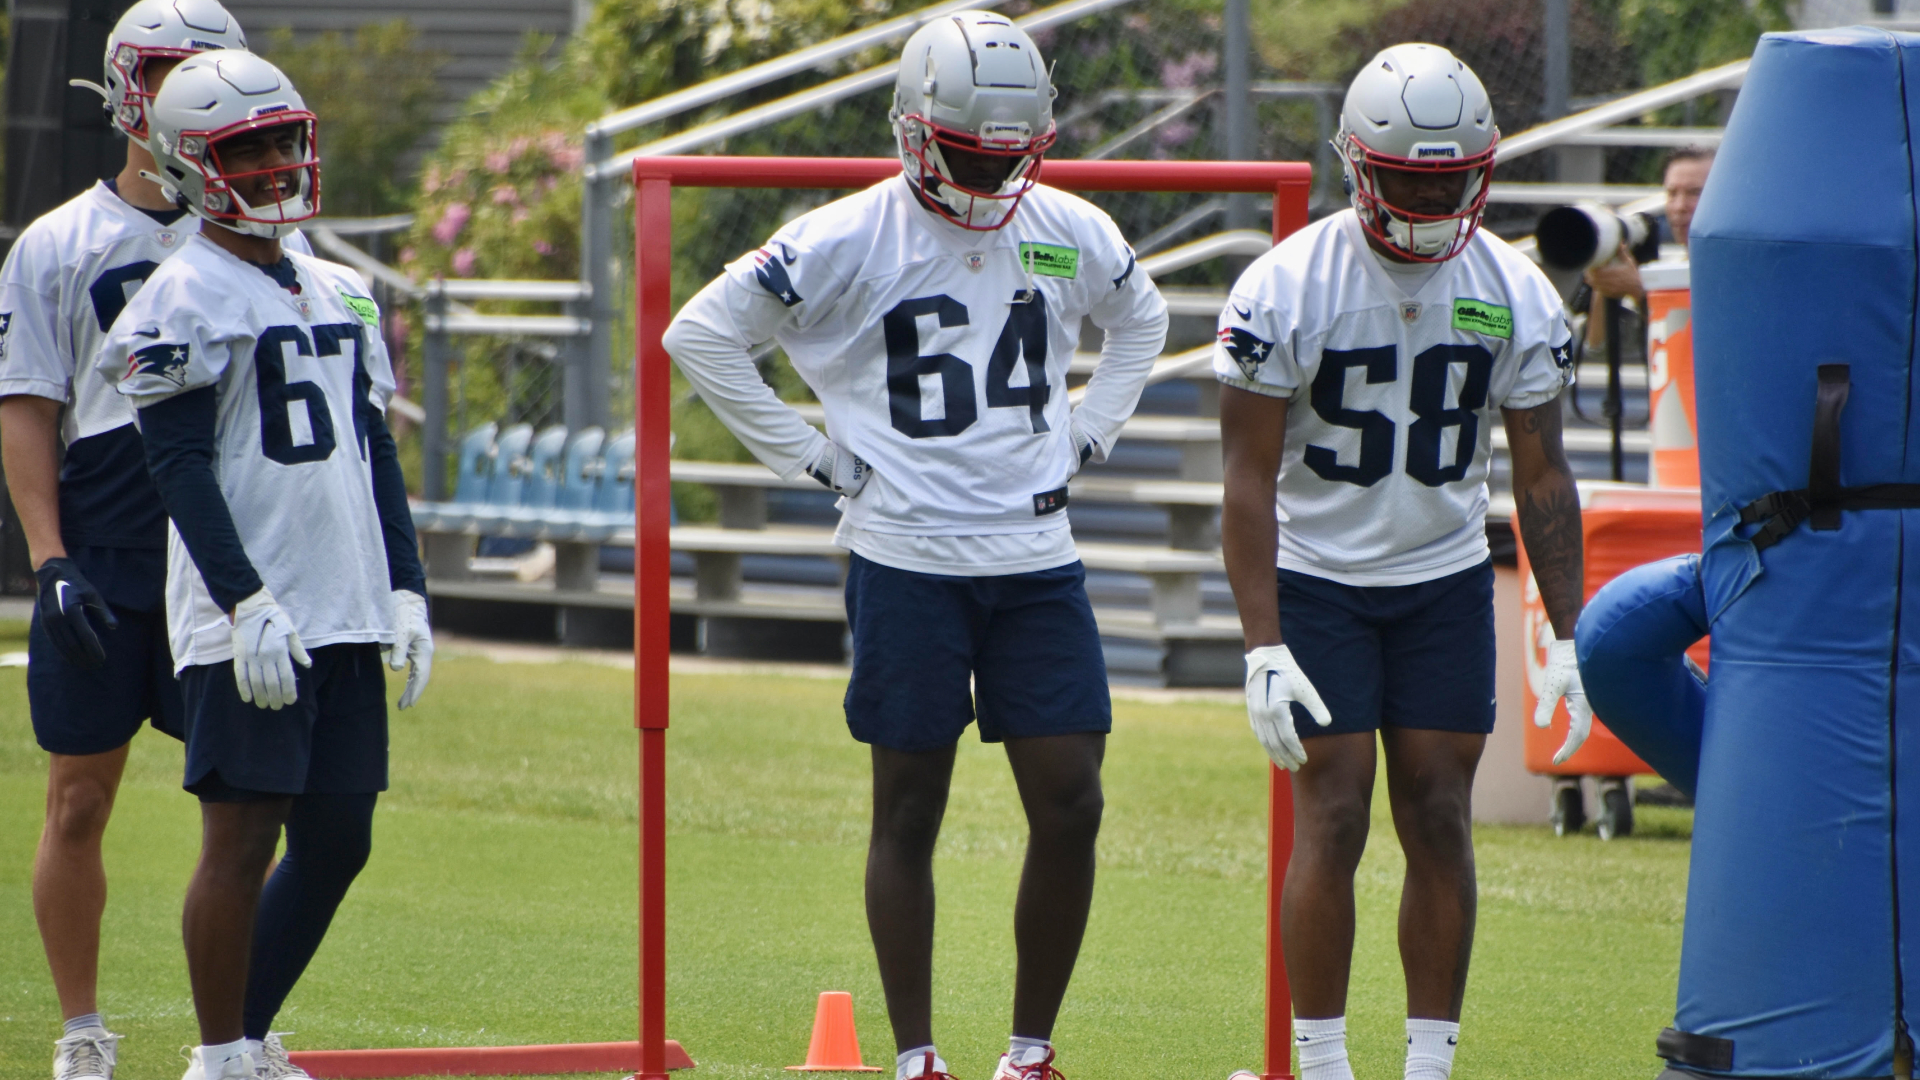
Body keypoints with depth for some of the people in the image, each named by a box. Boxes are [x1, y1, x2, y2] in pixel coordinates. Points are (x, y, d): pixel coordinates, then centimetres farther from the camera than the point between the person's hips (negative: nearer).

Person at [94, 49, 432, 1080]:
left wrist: (405, 591, 12)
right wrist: (246, 602, -20)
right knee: (241, 840, -5)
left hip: (346, 612, 7)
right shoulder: (183, 299, -7)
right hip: (244, 624, -7)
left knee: (336, 841, 8)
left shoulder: (338, 293, 16)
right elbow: (179, 465, -12)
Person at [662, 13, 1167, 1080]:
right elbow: (701, 332, -2)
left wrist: (1082, 434, 13)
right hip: (907, 560, -4)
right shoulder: (850, 241, -8)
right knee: (909, 809, 2)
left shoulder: (1069, 235, 5)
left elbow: (1140, 319, 27)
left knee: (1069, 804, -2)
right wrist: (810, 453, -4)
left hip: (1037, 556, 4)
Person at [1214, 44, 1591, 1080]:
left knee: (1439, 821, 0)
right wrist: (1263, 645, -19)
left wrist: (1568, 637, -3)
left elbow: (1542, 475, 2)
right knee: (1332, 819, -8)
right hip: (1317, 578, -3)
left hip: (1446, 582, 3)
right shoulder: (1287, 288, -16)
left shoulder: (1514, 294, -6)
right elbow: (1251, 479, -13)